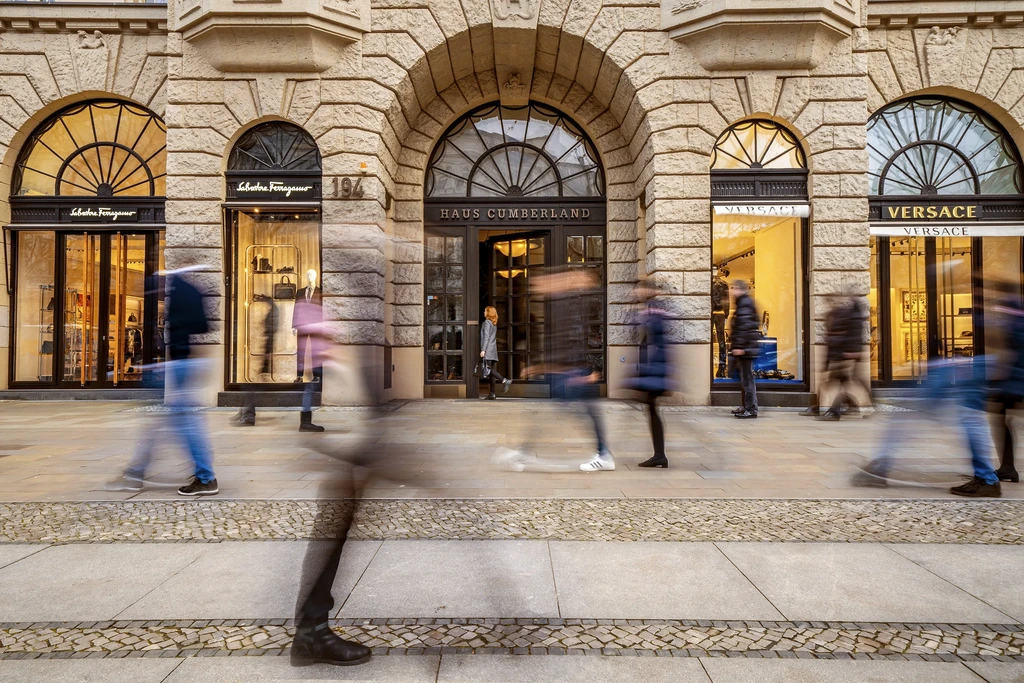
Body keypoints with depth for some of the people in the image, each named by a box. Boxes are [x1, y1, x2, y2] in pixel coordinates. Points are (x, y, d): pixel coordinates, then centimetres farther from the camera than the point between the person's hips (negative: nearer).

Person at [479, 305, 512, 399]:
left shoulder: (487, 322, -5)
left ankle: (504, 381, -28)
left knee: (488, 370, -16)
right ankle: (492, 394, 3)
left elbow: (486, 337, -13)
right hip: (494, 351, 8)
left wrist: (483, 350, -17)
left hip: (488, 351, -8)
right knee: (491, 371, 5)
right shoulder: (494, 324, 20)